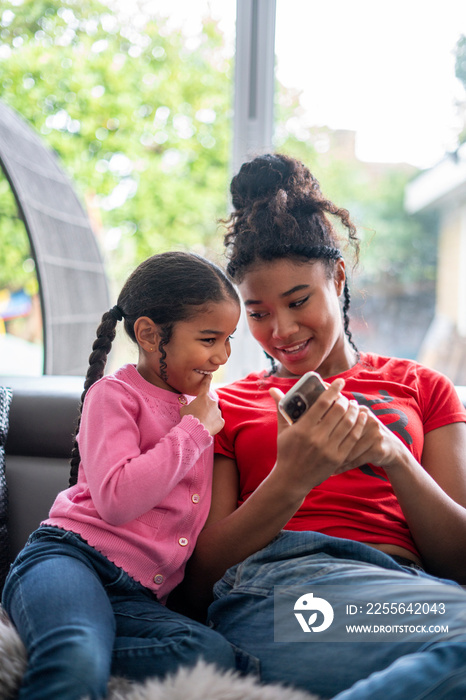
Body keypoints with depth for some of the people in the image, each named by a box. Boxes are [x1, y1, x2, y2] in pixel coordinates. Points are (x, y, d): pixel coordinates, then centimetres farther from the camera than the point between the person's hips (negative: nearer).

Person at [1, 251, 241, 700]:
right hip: (71, 557, -7)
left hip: (136, 597, 7)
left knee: (215, 657, -27)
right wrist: (194, 430, -6)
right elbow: (117, 499, -15)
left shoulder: (199, 409, 23)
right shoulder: (115, 393, 2)